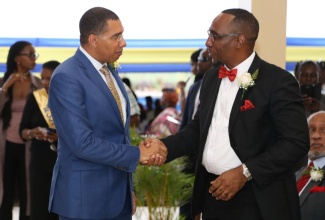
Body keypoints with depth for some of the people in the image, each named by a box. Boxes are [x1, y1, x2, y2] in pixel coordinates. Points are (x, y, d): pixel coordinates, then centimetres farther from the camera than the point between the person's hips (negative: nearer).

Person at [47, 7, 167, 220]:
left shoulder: (110, 71, 11)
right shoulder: (66, 78, -17)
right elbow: (83, 143, -23)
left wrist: (128, 189, 16)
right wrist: (137, 154, -15)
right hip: (85, 195, -7)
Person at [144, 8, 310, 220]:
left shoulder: (278, 81, -13)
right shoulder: (211, 77, 9)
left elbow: (297, 142, -17)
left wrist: (245, 172, -21)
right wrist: (165, 145, -2)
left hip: (257, 200, -6)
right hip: (213, 190, 6)